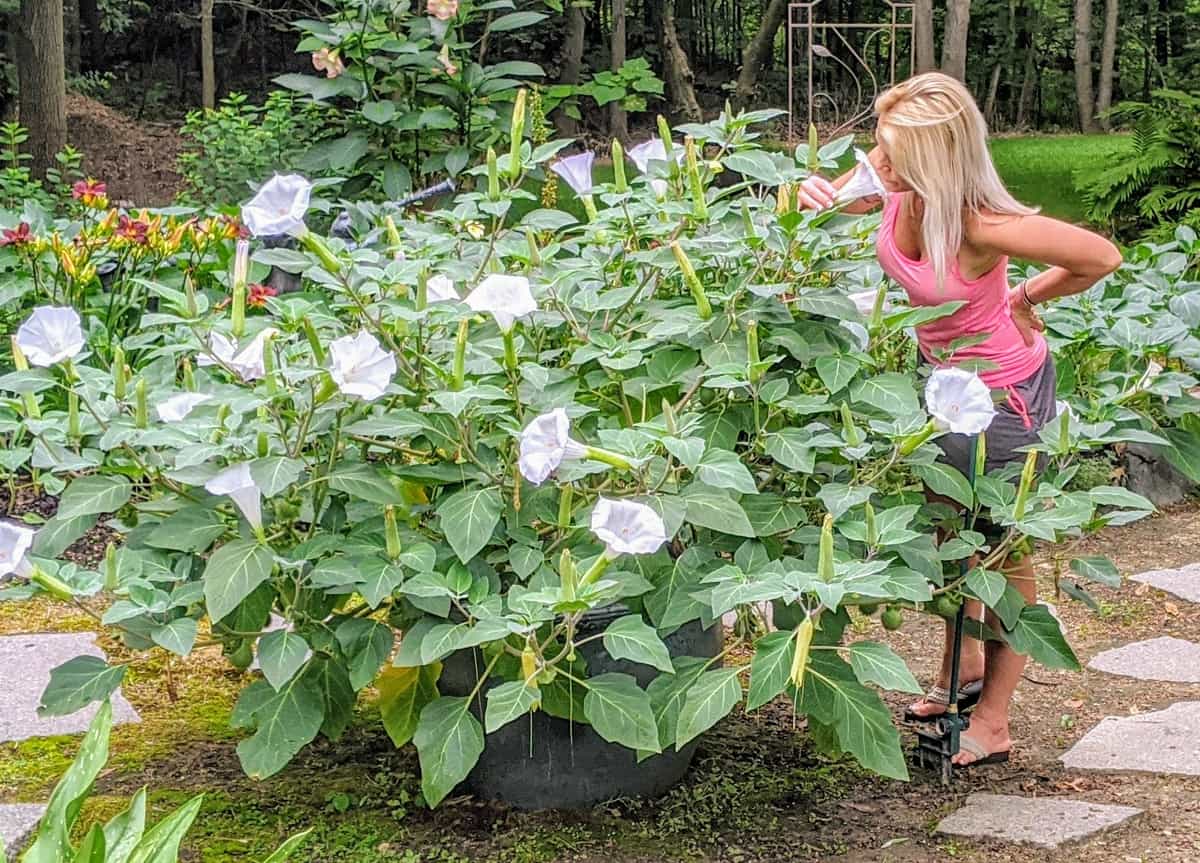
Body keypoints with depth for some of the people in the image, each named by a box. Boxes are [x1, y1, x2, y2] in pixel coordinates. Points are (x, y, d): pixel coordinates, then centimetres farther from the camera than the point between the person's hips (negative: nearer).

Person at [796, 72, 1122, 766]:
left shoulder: (982, 225, -36)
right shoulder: (895, 179, -18)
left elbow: (1103, 257, -26)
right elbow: (830, 203, 2)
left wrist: (1025, 299, -13)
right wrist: (810, 198, -21)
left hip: (1002, 387, -7)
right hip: (940, 370, 7)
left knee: (1003, 552, 7)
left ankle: (993, 726, 19)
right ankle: (964, 664, 46)